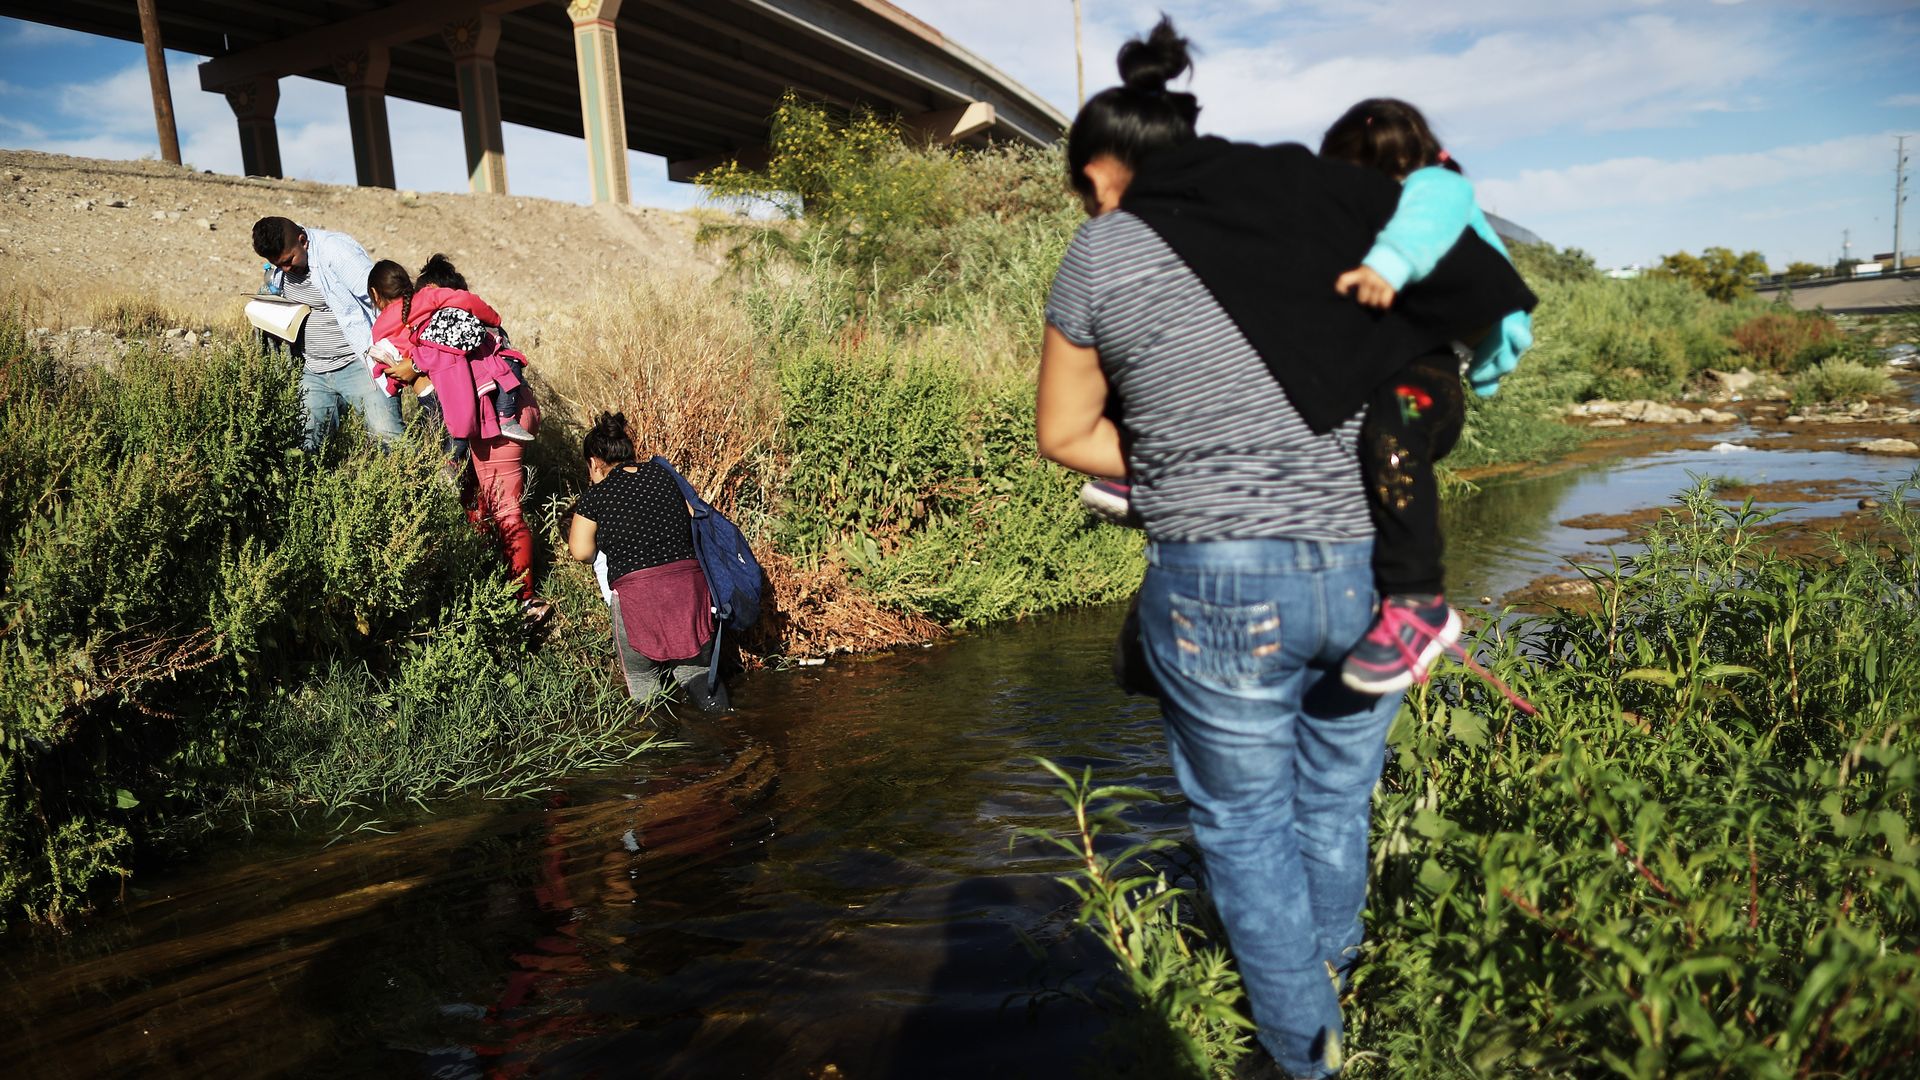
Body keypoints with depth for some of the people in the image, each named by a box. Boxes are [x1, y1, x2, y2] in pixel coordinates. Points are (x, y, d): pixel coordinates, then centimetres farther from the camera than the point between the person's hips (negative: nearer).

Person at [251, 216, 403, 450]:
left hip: (357, 366, -7)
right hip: (313, 373, 7)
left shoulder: (336, 251, -15)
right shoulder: (279, 268, 8)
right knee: (302, 446, 0)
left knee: (387, 437, -19)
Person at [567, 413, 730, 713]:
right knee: (696, 671, 20)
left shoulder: (595, 496, 2)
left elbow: (581, 551, 8)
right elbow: (692, 520, 17)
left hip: (636, 597, -3)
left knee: (642, 679, 14)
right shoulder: (662, 475, 12)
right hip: (690, 586, 4)